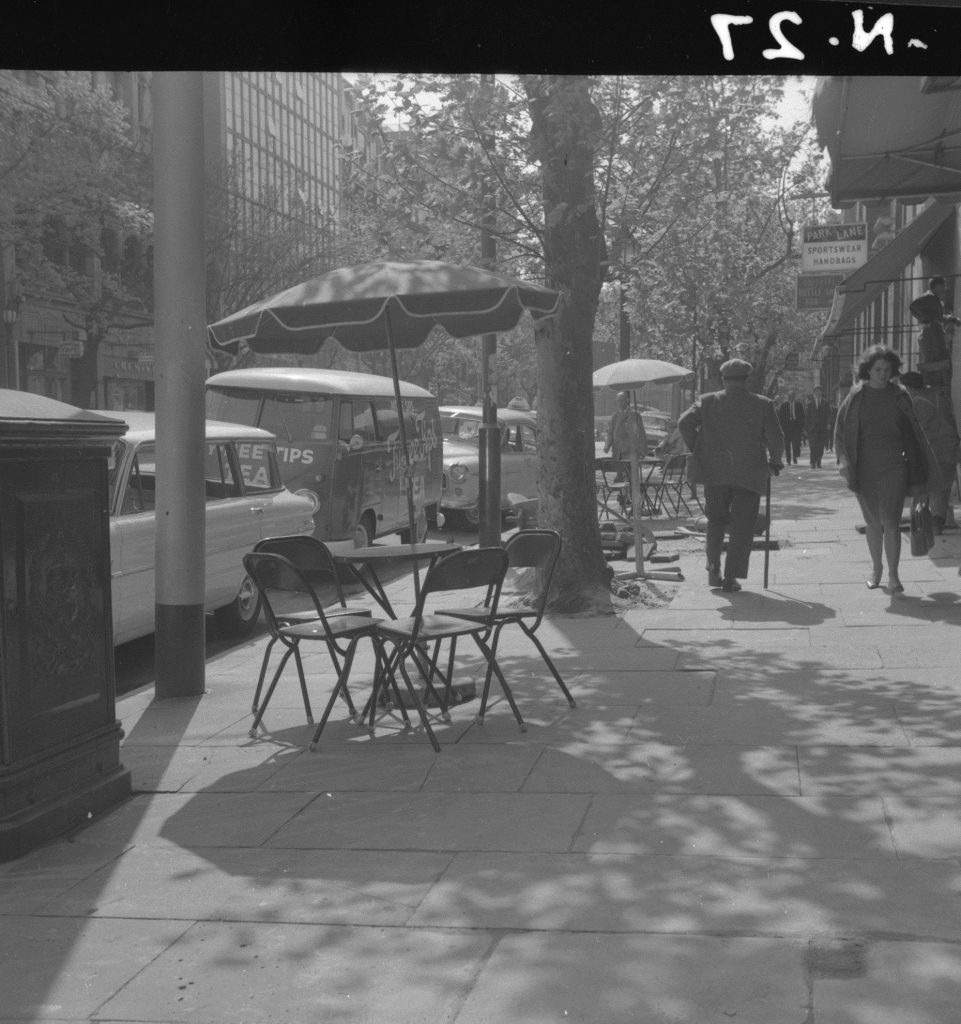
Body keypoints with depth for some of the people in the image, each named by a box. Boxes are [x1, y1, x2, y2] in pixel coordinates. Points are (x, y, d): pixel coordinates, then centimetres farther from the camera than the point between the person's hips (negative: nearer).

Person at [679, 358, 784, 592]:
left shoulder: (708, 401, 3)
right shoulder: (763, 405, 0)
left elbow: (684, 423, -6)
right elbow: (776, 439, -4)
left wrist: (696, 450, 6)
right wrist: (775, 462, 13)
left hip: (714, 473, 2)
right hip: (749, 474, -2)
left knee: (716, 519, 19)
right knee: (742, 526, 5)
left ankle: (713, 568, 7)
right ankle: (731, 577, 0)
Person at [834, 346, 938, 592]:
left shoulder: (900, 396, 2)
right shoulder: (856, 396, 2)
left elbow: (912, 433, 7)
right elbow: (841, 429, 3)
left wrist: (920, 469, 6)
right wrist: (843, 459, -10)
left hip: (893, 466, -1)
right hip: (864, 468, 1)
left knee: (890, 521, -10)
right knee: (872, 522, 12)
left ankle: (893, 575, -2)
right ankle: (876, 568, 29)